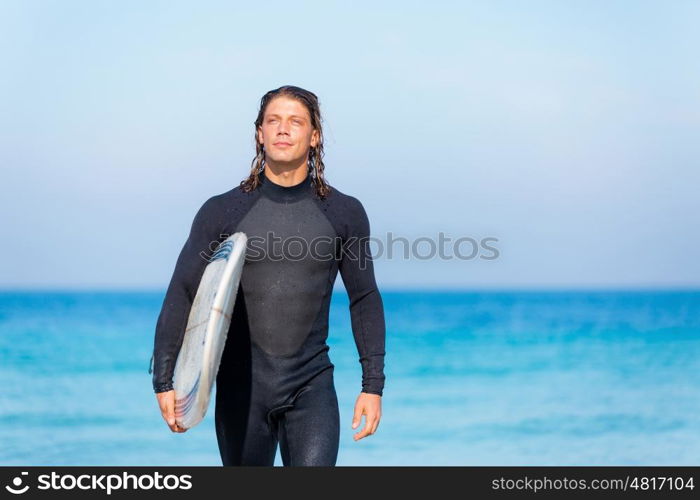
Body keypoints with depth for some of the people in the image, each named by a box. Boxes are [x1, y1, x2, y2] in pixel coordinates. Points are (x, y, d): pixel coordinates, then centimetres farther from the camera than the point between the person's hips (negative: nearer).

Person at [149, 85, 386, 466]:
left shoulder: (344, 213, 2)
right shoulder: (223, 212, -1)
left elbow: (365, 301, 7)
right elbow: (182, 295, 0)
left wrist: (373, 385, 3)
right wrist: (164, 381, -7)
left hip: (312, 386, 0)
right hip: (242, 386, 0)